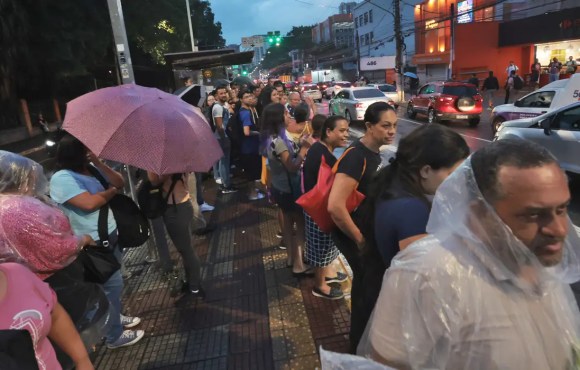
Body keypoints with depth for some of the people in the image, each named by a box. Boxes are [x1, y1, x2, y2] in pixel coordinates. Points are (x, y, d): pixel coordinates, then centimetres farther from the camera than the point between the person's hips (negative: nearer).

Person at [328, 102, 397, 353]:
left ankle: (364, 337, 49)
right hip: (353, 236, -9)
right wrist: (359, 239, -23)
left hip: (367, 231, 9)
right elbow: (335, 206, -37)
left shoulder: (374, 153, 2)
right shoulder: (356, 156, -28)